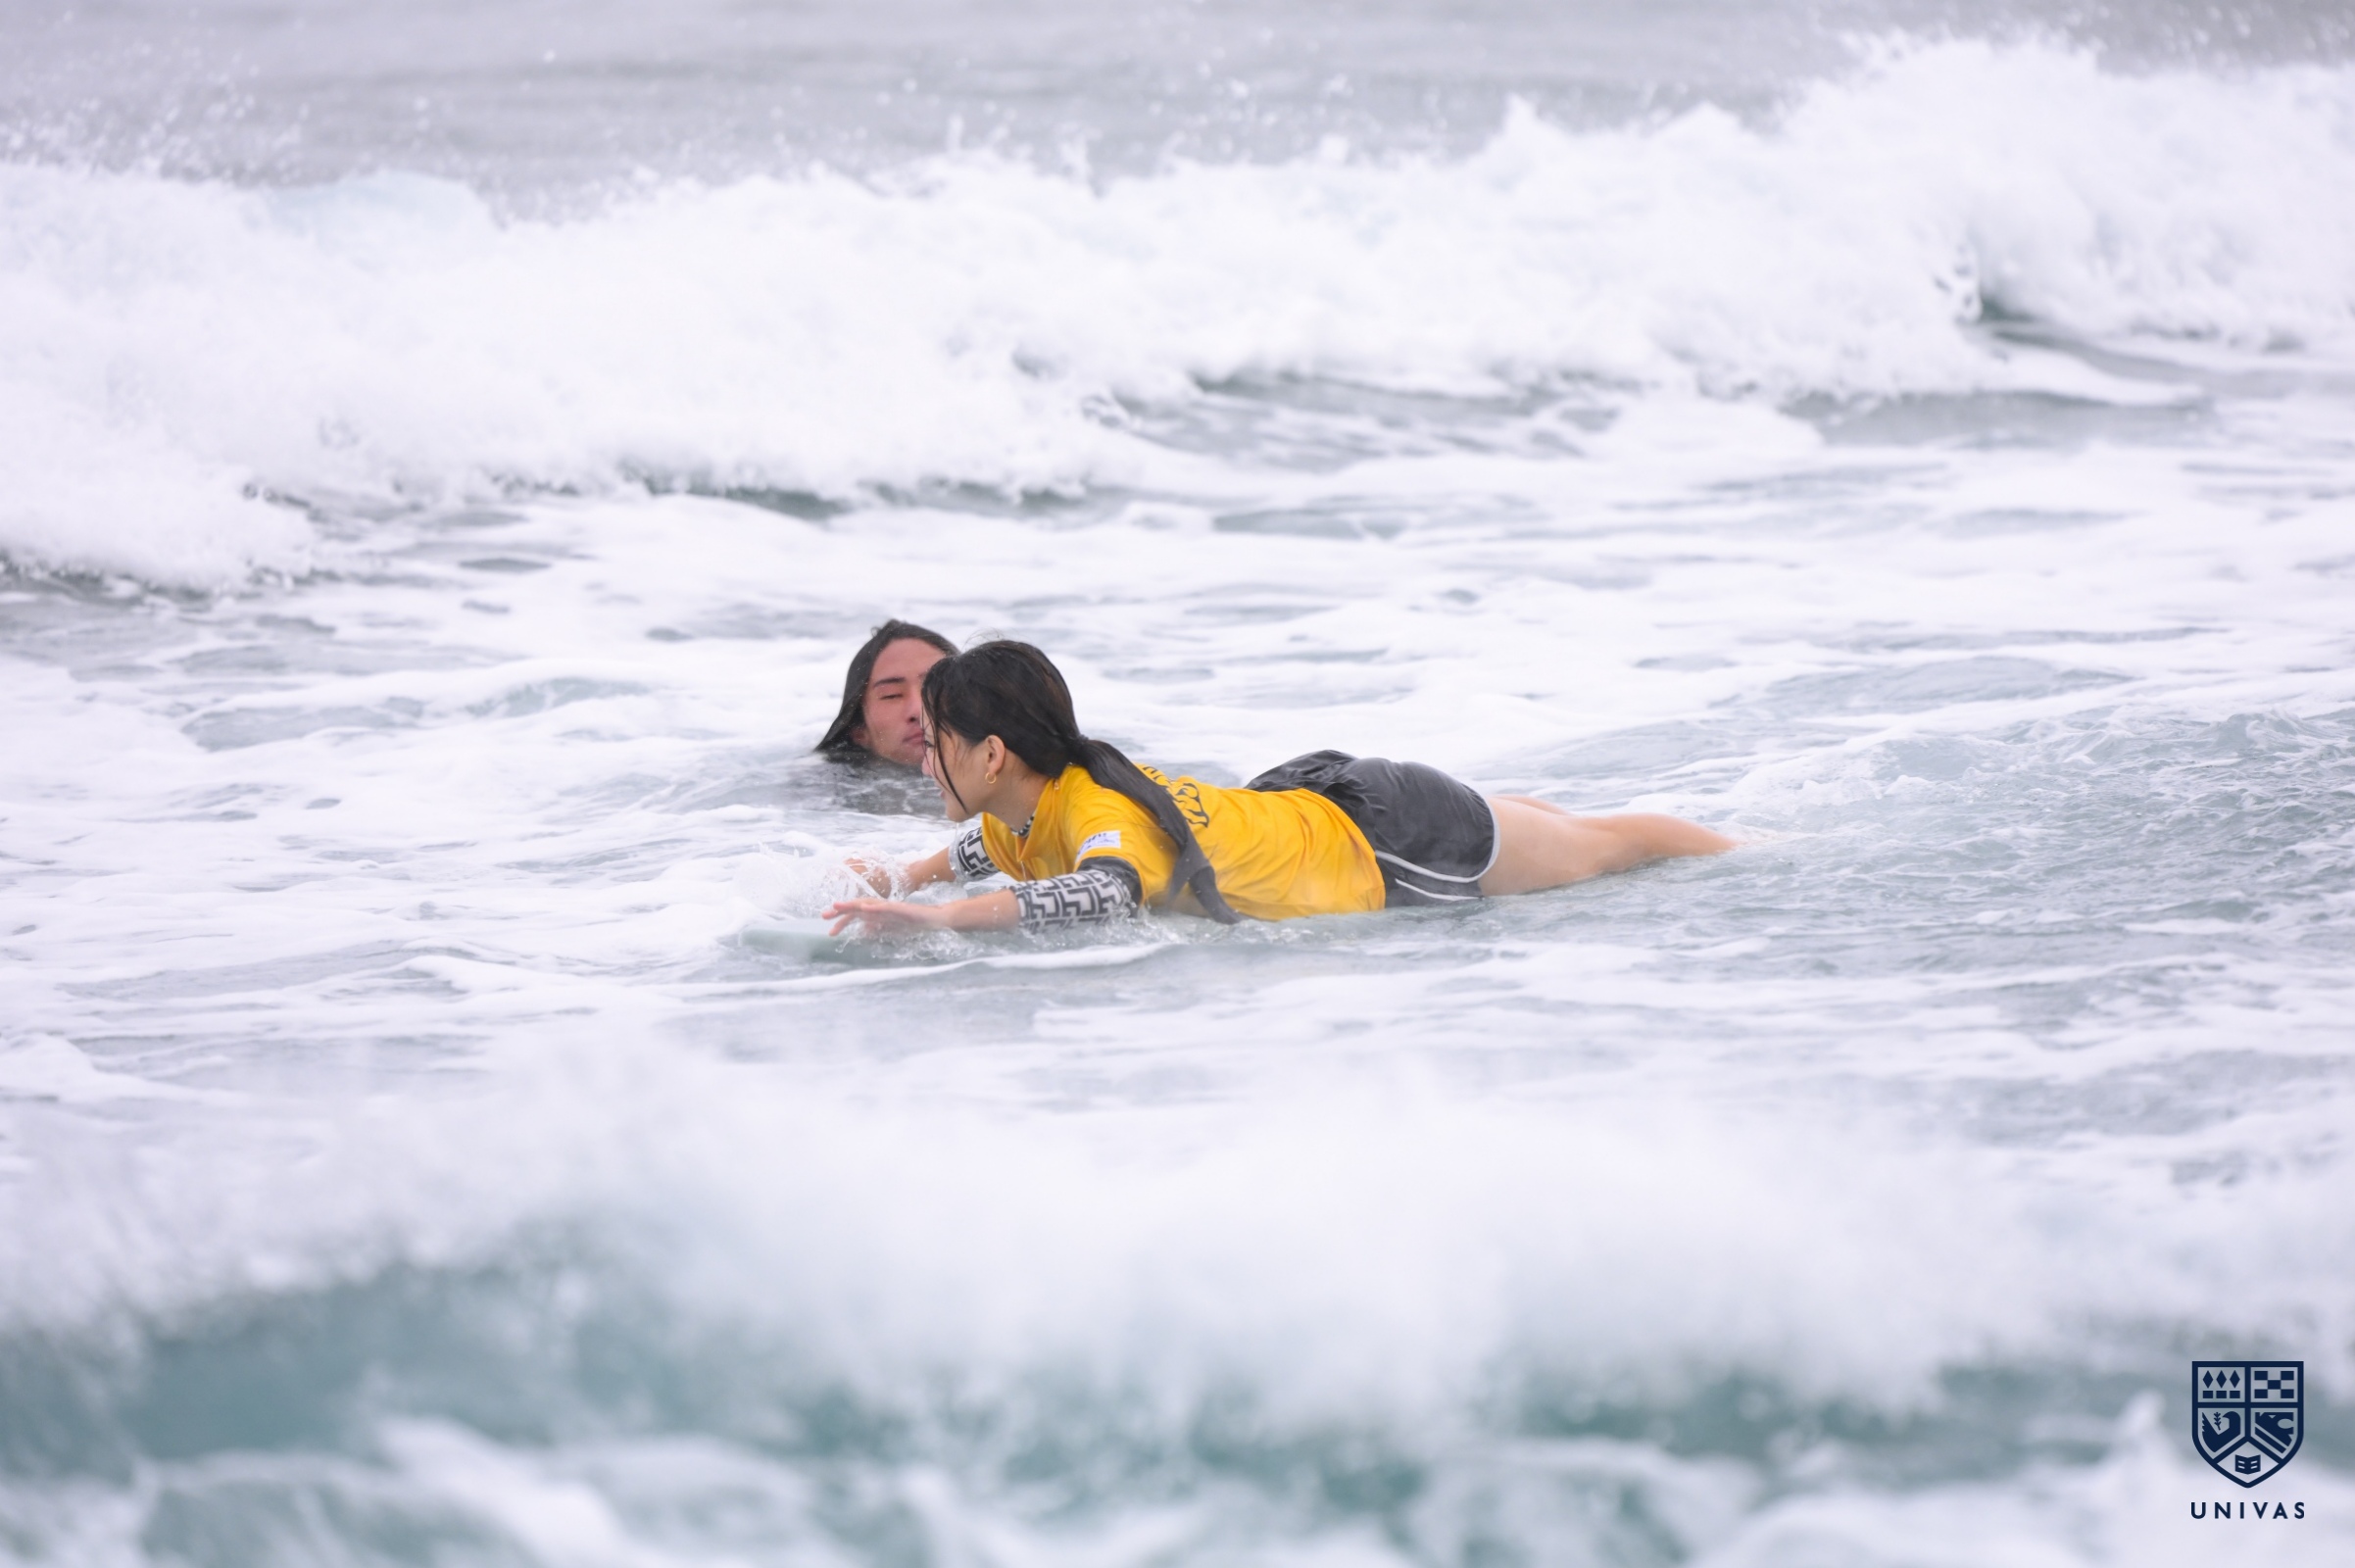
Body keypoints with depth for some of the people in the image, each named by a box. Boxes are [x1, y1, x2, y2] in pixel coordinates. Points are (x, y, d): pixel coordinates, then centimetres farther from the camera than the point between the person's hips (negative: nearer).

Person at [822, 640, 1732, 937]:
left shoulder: (1100, 811, -33)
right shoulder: (1035, 803, -8)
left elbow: (1104, 895, -56)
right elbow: (995, 843, 18)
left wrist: (939, 918, -58)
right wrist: (911, 880, 1)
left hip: (1393, 843, -6)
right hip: (1304, 798, 6)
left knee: (1591, 848, 18)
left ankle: (1745, 848, 38)